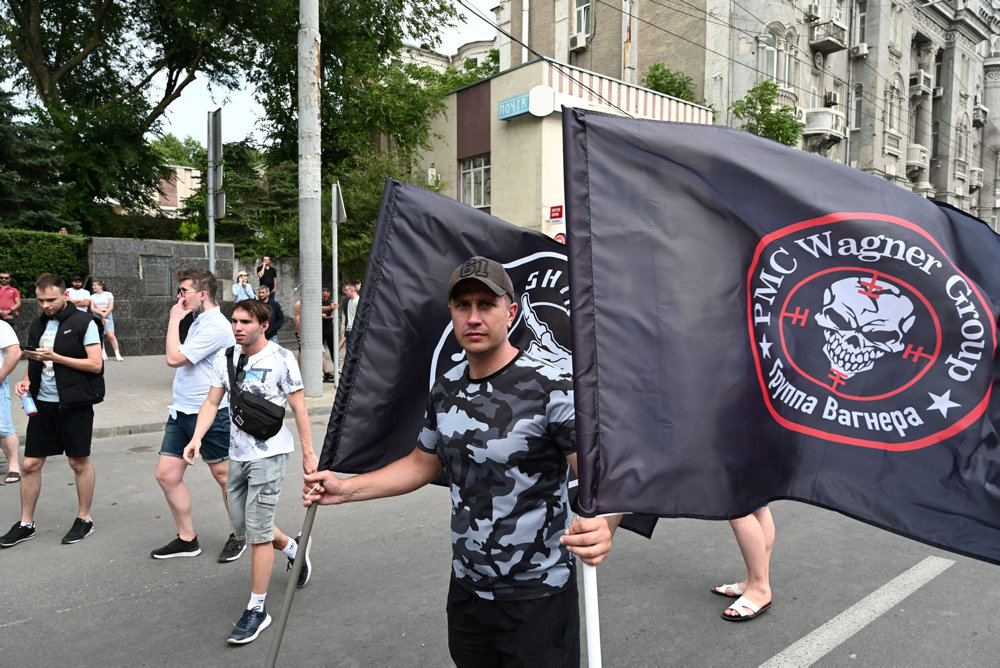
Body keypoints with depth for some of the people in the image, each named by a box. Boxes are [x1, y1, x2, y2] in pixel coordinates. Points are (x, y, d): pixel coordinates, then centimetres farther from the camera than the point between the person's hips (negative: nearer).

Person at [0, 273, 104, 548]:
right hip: (42, 403, 6)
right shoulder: (37, 326, 11)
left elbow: (95, 364, -14)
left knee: (79, 462, 5)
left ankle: (84, 519, 20)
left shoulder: (83, 323, -8)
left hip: (74, 404, -6)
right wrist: (26, 381, 1)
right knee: (30, 464, 7)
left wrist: (54, 357, -18)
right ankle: (26, 523, 22)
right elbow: (35, 363, 21)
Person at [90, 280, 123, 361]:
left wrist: (104, 315, -11)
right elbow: (92, 308, 3)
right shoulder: (92, 296, 14)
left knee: (111, 335, -16)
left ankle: (117, 354, -13)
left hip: (107, 315, -3)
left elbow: (111, 307, -1)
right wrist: (101, 313, -13)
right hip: (96, 316, 3)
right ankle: (103, 354, 3)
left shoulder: (108, 294, 7)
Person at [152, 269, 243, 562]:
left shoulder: (216, 327, -18)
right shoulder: (199, 321, 13)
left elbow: (174, 358, -21)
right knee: (167, 475, 8)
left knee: (224, 475, 5)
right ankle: (187, 539, 22)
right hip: (182, 412, 10)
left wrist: (174, 319, -13)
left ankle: (237, 535, 24)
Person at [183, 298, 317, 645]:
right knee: (243, 525, 15)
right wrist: (197, 438, -10)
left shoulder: (281, 359, -11)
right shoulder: (226, 359, 5)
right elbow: (212, 402, 6)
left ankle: (257, 609, 11)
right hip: (238, 453, 7)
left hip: (269, 453, -6)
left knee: (258, 531, -4)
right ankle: (293, 548, 43)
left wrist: (308, 453, -7)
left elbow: (299, 410, -8)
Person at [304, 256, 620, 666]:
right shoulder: (446, 390, 0)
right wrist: (344, 489, 4)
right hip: (466, 588, 6)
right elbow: (423, 463, 13)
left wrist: (602, 526, -46)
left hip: (538, 597, -6)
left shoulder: (551, 389, -20)